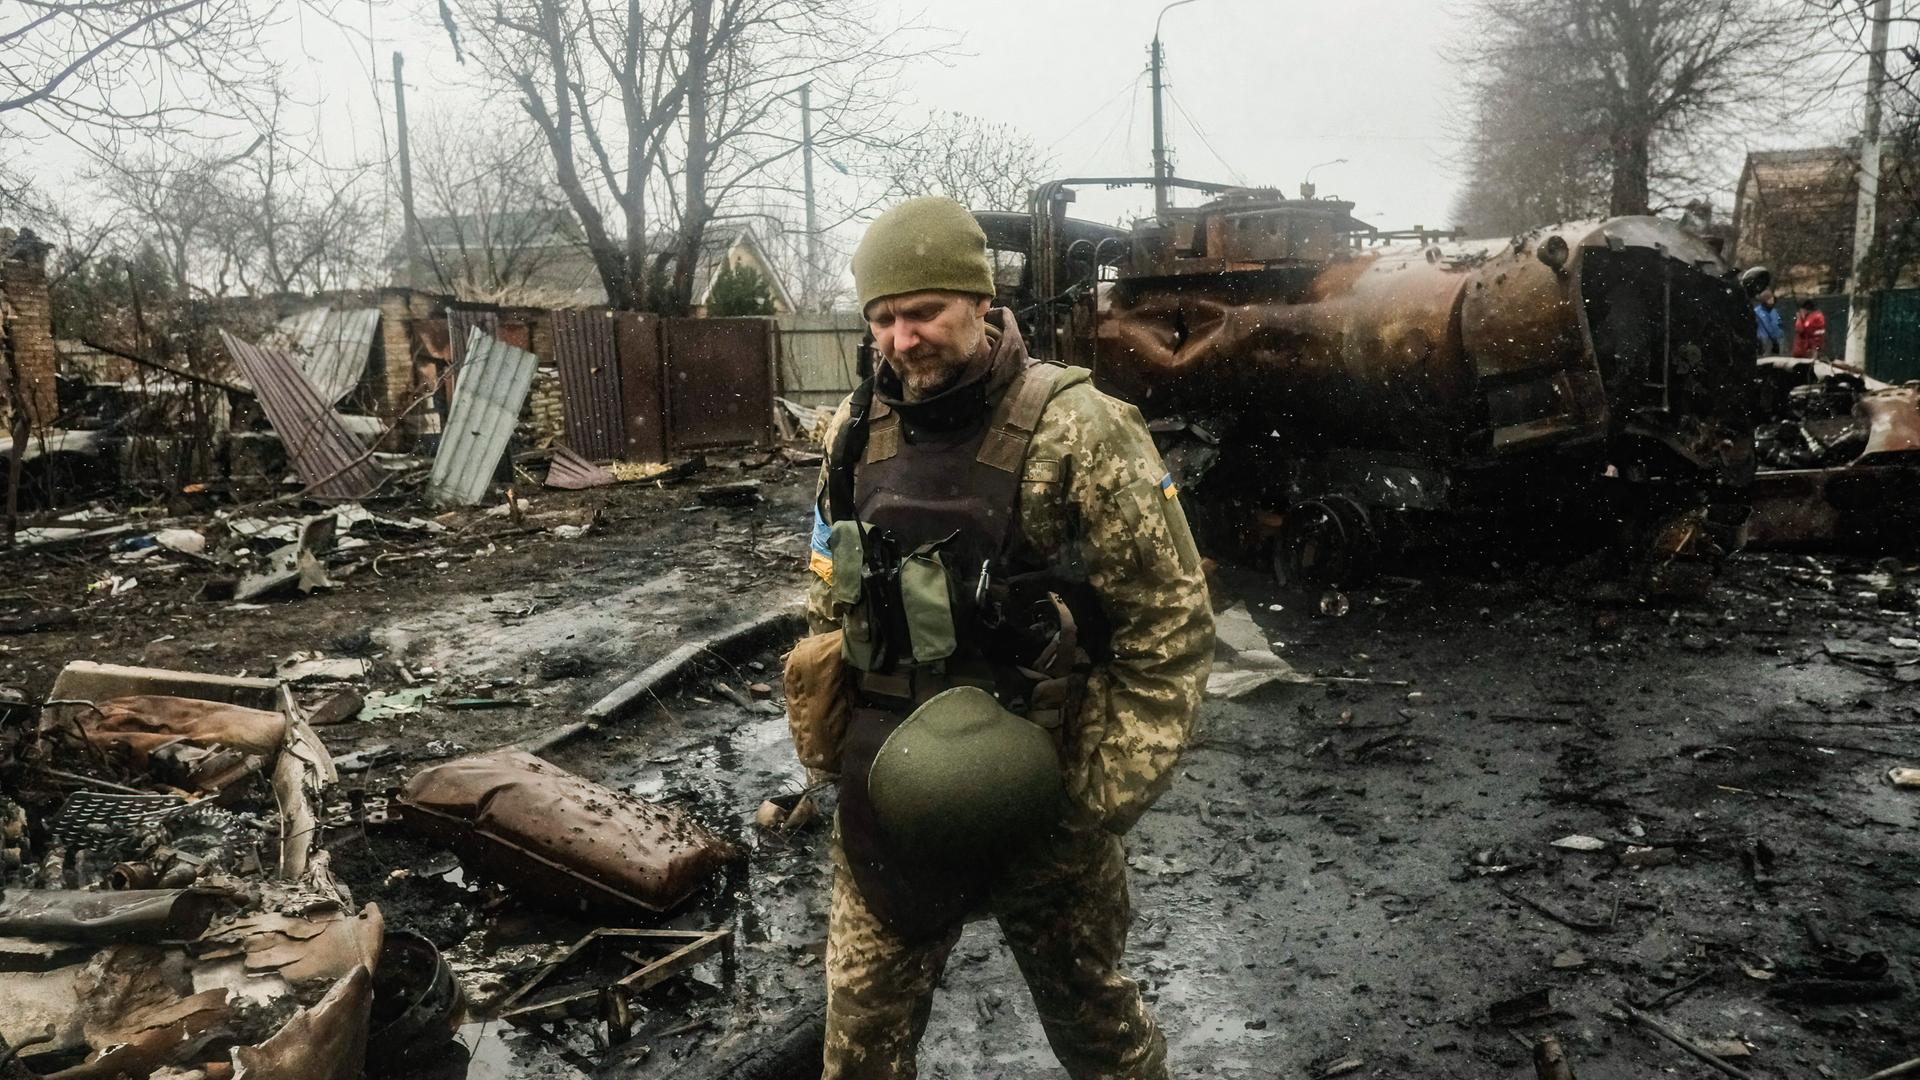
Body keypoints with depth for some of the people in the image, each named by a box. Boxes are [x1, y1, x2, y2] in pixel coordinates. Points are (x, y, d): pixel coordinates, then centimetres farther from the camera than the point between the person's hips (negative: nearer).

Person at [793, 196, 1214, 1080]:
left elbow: (1171, 622, -13)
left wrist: (1103, 794, -13)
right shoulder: (856, 435, 0)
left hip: (1039, 793, -4)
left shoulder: (1076, 432, -16)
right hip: (890, 790, 4)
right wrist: (827, 737, 11)